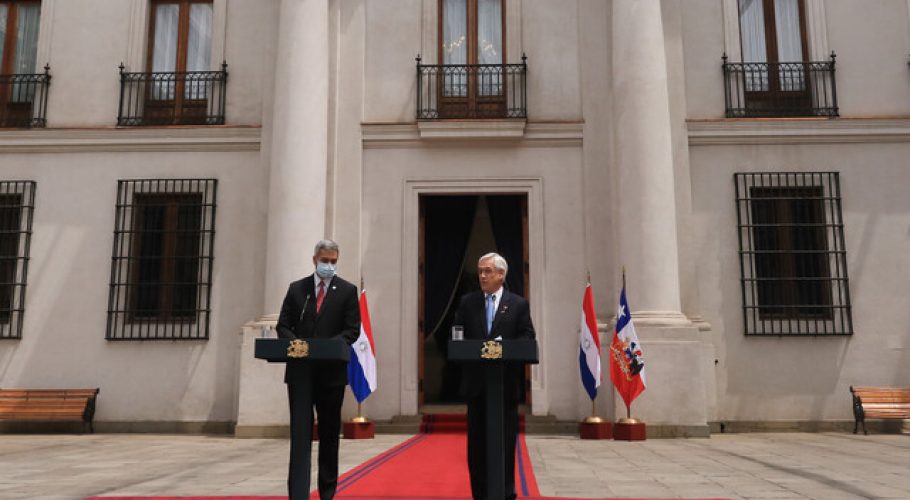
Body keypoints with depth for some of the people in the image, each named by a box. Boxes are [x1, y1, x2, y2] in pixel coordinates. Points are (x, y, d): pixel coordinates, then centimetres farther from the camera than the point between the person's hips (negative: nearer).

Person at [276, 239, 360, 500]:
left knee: (330, 434, 11)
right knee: (300, 433, -3)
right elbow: (283, 325, 8)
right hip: (300, 370, 0)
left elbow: (352, 330, -2)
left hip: (331, 370, 0)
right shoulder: (296, 289, 8)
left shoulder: (347, 291, 2)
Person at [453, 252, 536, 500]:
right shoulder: (467, 302, 8)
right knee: (477, 440, 6)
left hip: (506, 381, -1)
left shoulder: (519, 304, 4)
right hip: (476, 380, 2)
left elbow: (527, 337, -1)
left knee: (506, 438, 4)